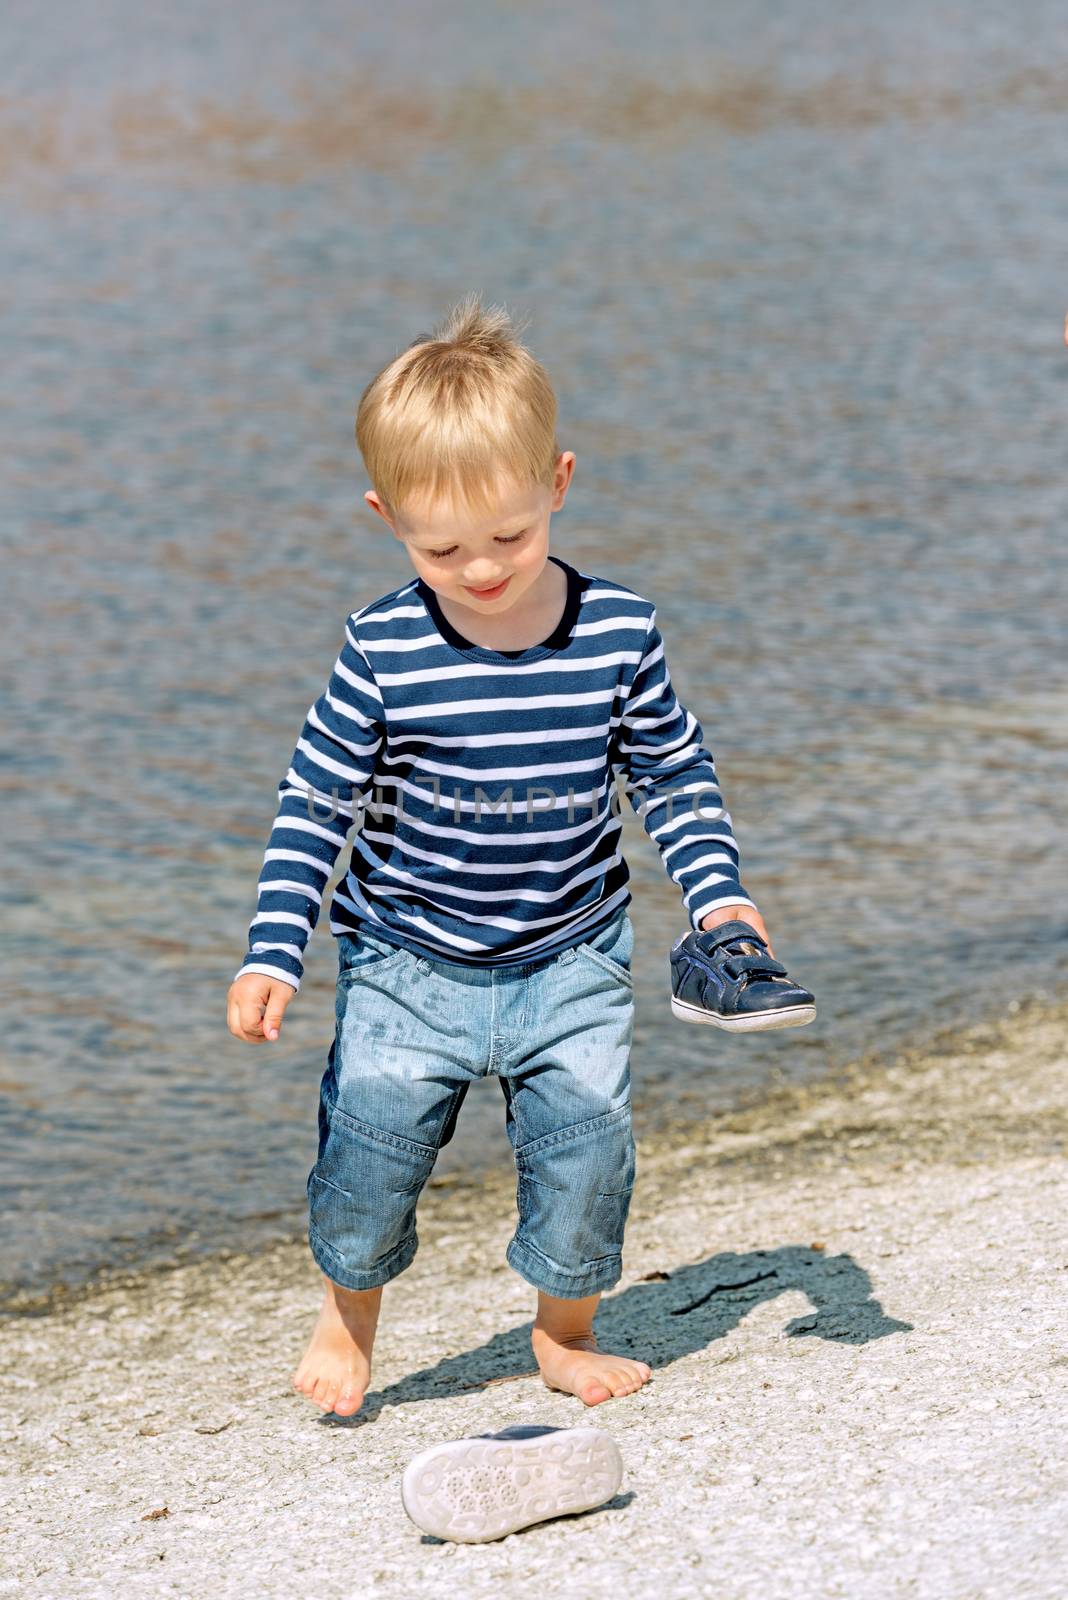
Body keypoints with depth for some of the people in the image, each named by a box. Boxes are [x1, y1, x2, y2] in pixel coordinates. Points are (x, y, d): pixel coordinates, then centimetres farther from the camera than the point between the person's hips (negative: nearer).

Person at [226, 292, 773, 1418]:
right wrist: (273, 950, -11)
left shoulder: (618, 633, -9)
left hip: (571, 958, 1)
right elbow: (314, 802, -6)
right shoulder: (382, 652, -13)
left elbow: (673, 771, 5)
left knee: (588, 1140, -3)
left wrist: (716, 893, -6)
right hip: (408, 958, -1)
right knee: (374, 1128, -9)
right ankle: (349, 1307, 21)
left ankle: (566, 1331, 25)